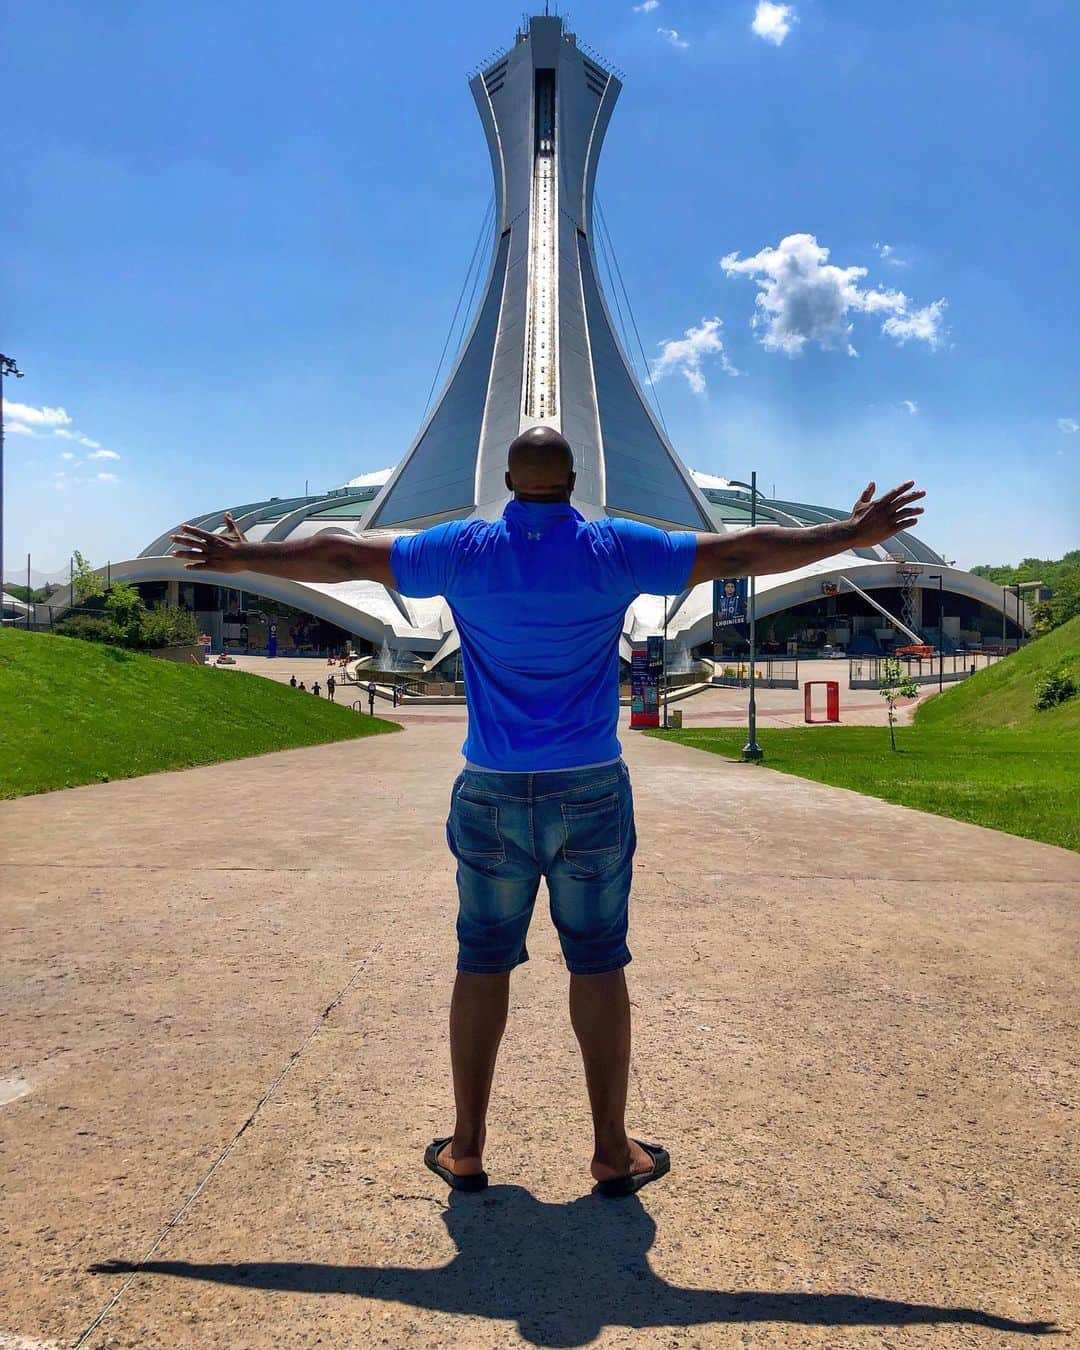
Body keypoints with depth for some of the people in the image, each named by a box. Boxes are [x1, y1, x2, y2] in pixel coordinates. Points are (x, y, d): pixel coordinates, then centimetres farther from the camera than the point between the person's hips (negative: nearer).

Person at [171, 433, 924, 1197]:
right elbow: (741, 553, 1)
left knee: (483, 964, 10)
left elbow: (341, 557, 7)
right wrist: (855, 535, 12)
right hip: (591, 792, -1)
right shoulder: (615, 551, -3)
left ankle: (467, 1150, 21)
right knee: (598, 965, 8)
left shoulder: (466, 551, 0)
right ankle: (613, 1152, 19)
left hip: (493, 794, 1)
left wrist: (237, 558, 21)